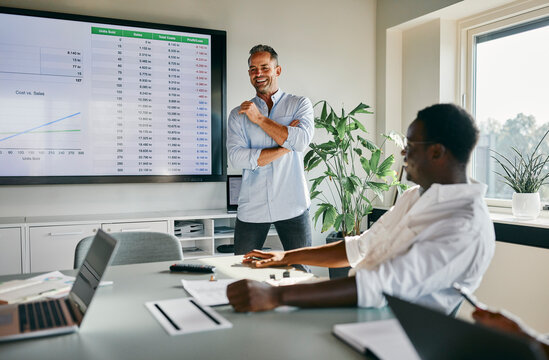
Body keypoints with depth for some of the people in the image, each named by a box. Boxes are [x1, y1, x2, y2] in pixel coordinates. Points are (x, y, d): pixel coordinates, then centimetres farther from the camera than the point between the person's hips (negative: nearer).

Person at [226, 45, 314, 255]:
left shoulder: (299, 104, 7)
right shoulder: (238, 114, 8)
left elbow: (301, 141, -12)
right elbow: (237, 157, -7)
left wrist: (260, 118, -9)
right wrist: (285, 148, -10)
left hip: (292, 207, -1)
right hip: (252, 209, 1)